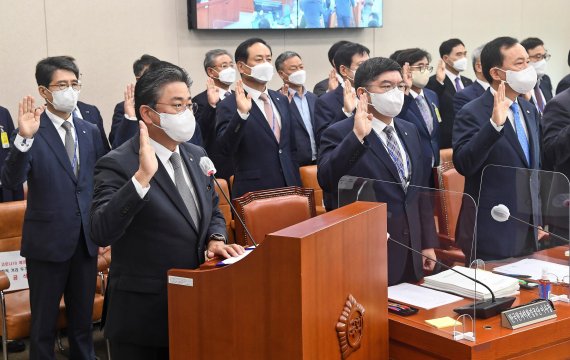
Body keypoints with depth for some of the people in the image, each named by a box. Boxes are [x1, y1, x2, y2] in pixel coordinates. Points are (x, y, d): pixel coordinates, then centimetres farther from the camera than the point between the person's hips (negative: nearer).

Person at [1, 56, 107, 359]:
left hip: (86, 240, 5)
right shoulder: (32, 132, -11)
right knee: (44, 323, 7)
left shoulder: (90, 132, 6)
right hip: (47, 242, -5)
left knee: (83, 320, 17)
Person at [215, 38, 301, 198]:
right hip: (253, 193, -5)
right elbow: (226, 148, -20)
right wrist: (241, 113, -31)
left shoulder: (282, 100, 11)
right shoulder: (229, 105, -8)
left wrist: (297, 188, 14)